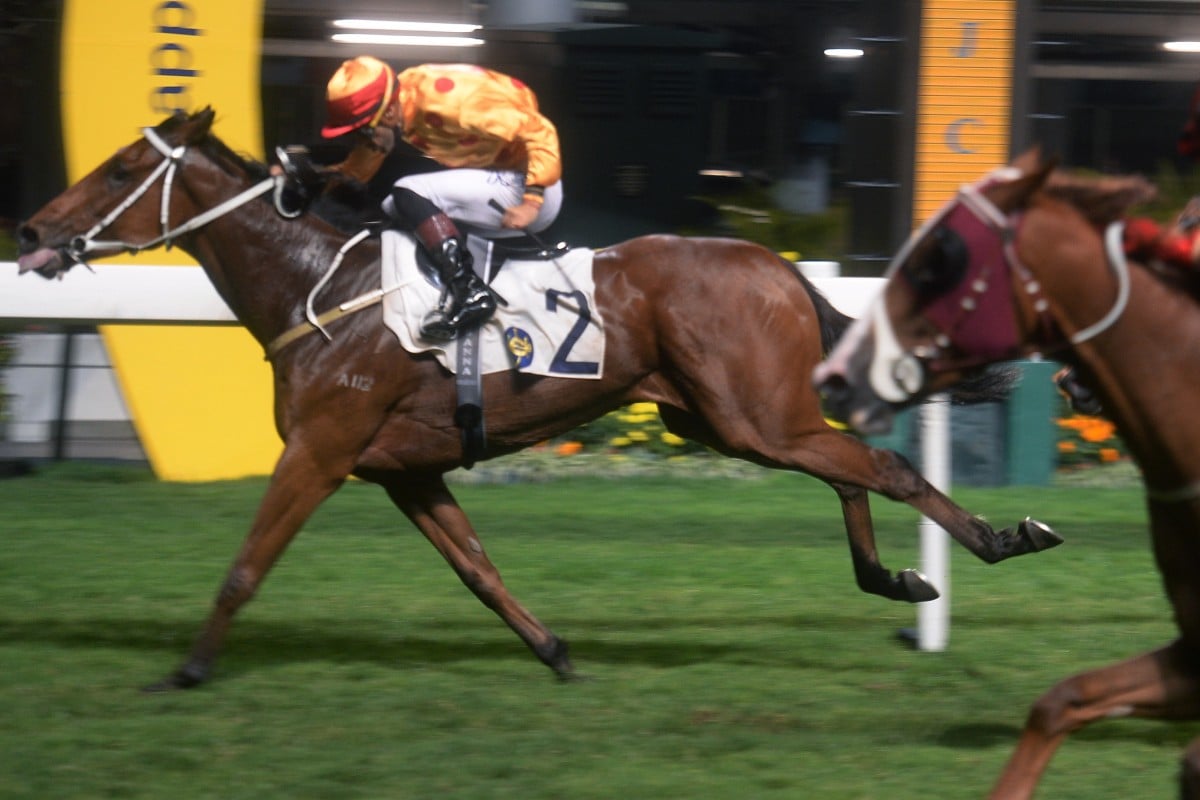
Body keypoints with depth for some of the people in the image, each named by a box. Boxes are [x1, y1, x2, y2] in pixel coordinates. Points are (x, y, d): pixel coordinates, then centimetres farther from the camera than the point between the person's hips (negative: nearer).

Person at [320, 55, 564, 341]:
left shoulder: (448, 100, -28)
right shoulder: (390, 103, -4)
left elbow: (540, 132, -28)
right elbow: (356, 173, 5)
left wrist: (532, 201, -33)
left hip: (527, 186, -9)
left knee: (409, 196, -20)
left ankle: (469, 291, -25)